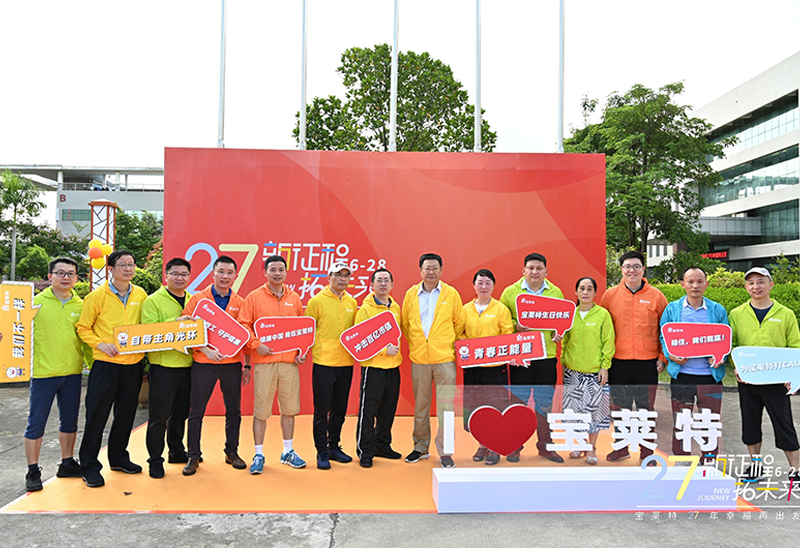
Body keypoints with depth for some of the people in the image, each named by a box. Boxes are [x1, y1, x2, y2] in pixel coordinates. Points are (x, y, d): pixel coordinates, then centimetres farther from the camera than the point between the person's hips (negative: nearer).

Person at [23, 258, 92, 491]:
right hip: (43, 372, -4)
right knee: (36, 423, 4)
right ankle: (33, 471, 17)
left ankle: (67, 463, 29)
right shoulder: (37, 302, -4)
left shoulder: (81, 305, 6)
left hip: (72, 372, 4)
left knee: (70, 421, 14)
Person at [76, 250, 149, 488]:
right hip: (106, 363, -4)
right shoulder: (97, 296, -5)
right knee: (97, 415, 1)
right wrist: (101, 344, -15)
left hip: (134, 363, 4)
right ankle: (89, 466, 14)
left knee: (126, 413, 14)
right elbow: (83, 328, -1)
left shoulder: (140, 295, 6)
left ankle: (118, 458, 30)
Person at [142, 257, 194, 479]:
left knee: (181, 413, 16)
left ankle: (177, 451, 32)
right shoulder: (154, 301, -4)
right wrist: (176, 322, -24)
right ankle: (155, 460, 13)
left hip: (187, 365, 5)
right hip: (163, 366, -5)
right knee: (159, 416, 0)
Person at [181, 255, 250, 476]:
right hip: (203, 363, -2)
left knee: (233, 410, 9)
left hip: (232, 363, 2)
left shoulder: (240, 303, 6)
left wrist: (247, 365, 5)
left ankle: (232, 452, 25)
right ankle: (193, 455, 19)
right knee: (196, 411, 4)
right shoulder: (197, 299, 1)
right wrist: (205, 350, -16)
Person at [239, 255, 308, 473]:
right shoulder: (254, 297, 2)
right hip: (264, 360, -3)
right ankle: (258, 454, 15)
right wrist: (256, 344, -14)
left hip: (289, 360, 3)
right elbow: (244, 325, -2)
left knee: (289, 407, 9)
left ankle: (288, 451, 23)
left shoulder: (294, 299, 11)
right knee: (261, 408, 1)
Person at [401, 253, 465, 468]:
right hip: (419, 359, 2)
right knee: (420, 406, 13)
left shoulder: (451, 293, 1)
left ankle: (444, 452, 9)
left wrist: (457, 344, 4)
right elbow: (405, 323, 14)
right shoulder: (411, 294, 5)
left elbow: (459, 323, 7)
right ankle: (421, 447, 27)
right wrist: (414, 343, 9)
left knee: (445, 407, -1)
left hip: (445, 357, -2)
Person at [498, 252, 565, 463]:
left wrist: (559, 332, -3)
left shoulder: (556, 292, 7)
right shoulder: (510, 292, 1)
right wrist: (515, 326, -12)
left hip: (547, 355, 2)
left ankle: (545, 446, 24)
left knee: (545, 404, 10)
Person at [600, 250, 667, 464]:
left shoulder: (656, 296, 1)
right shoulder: (610, 295, 2)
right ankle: (622, 448, 26)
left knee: (646, 408, 8)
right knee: (620, 407, 10)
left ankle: (647, 452, 23)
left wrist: (663, 357, 0)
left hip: (648, 362, -1)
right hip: (618, 361, 1)